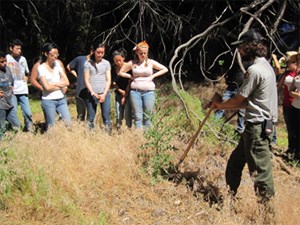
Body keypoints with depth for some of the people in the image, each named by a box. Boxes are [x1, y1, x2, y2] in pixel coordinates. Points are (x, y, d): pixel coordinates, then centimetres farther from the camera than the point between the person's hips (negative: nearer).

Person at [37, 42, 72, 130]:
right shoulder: (41, 68, -6)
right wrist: (61, 86, -4)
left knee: (68, 123, 0)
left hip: (61, 99, 5)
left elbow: (66, 82, 1)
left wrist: (54, 84, -10)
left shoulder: (57, 64, 7)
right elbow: (47, 87, -14)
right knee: (51, 127, 1)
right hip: (48, 101, -5)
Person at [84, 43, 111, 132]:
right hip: (92, 94, -1)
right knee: (90, 118, 1)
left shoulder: (106, 63, 9)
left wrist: (104, 94, -6)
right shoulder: (88, 63, 3)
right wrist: (93, 93, -9)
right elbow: (86, 80, 1)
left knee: (106, 116, 0)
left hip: (105, 93, 1)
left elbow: (108, 80, 6)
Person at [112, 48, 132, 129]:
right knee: (118, 116, 3)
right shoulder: (114, 69, 0)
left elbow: (129, 82, -9)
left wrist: (125, 96, -9)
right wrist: (121, 91, -9)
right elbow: (114, 82, 5)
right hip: (119, 94, 3)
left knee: (128, 115, -4)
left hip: (128, 94, -3)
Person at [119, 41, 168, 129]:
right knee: (137, 116, -1)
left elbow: (165, 69, 10)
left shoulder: (151, 62, 5)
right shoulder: (132, 63, 6)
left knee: (147, 116, -2)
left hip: (149, 91, 0)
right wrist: (131, 77, 2)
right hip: (135, 92, 1)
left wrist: (153, 76, 2)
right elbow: (121, 72, 15)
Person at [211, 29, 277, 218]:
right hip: (260, 124, 10)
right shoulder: (265, 66, 15)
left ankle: (268, 211, 3)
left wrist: (220, 104, 9)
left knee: (261, 170, -4)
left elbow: (239, 100, -10)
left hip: (257, 127, -10)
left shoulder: (255, 70, -17)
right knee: (236, 161, 20)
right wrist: (223, 105, 14)